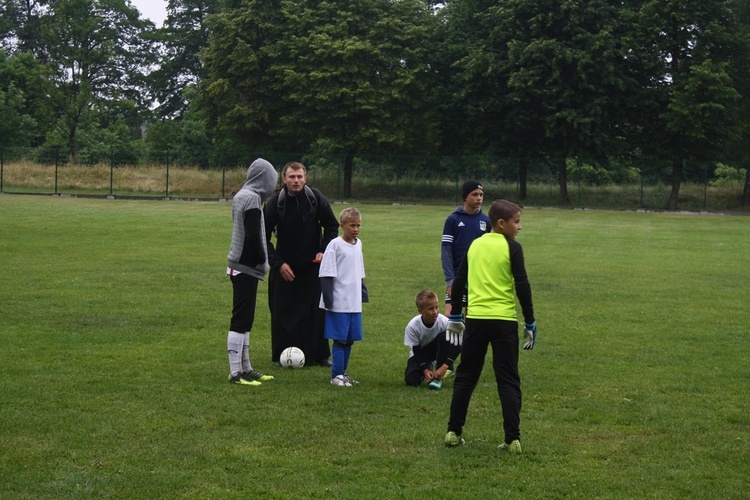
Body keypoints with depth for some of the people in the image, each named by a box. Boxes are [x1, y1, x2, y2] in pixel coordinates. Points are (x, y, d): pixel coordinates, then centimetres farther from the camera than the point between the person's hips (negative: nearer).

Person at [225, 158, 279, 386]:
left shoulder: (241, 196, 14)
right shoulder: (252, 198, -16)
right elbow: (253, 237, -20)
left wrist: (260, 261, 15)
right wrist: (262, 263, -9)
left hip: (239, 265, 10)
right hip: (246, 267, -10)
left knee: (244, 320, 15)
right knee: (241, 320, -6)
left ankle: (245, 368, 22)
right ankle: (236, 372, -3)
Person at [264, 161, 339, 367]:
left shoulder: (316, 198, -9)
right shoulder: (275, 202, -12)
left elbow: (332, 226, 6)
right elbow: (264, 237, -5)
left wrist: (324, 251, -6)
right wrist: (278, 263, -13)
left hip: (313, 264, 1)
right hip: (285, 266, -1)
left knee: (317, 310, 3)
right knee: (283, 312, -1)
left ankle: (319, 354, 12)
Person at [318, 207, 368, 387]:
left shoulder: (358, 244, 12)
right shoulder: (335, 245, -10)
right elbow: (326, 275, -11)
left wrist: (363, 293, 17)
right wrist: (328, 299, -16)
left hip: (355, 303, 7)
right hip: (339, 303, -7)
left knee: (350, 339, 11)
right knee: (340, 339, -3)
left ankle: (342, 372, 22)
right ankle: (336, 375, 5)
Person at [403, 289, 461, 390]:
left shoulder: (444, 322, -28)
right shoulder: (412, 326, -27)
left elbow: (456, 345, -29)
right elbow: (417, 351, -17)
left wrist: (445, 366, -37)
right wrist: (425, 370, -30)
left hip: (437, 349, 0)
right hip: (420, 352, 0)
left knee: (445, 336, -34)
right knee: (411, 380, -24)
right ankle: (429, 367, 13)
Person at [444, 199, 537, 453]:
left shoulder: (475, 245, 11)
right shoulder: (512, 247, -4)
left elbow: (458, 282, 14)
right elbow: (522, 286, -8)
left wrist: (455, 317, 23)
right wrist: (530, 323, -1)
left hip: (475, 318, 4)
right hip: (504, 321, -4)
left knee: (465, 377, 13)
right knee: (508, 382, 1)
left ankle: (453, 432, 13)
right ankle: (513, 439, -3)